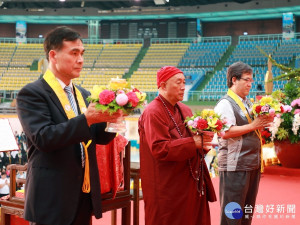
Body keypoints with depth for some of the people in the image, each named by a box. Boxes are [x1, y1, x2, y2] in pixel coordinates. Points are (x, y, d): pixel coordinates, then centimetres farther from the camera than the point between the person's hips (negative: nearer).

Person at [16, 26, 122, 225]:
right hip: (52, 198, -6)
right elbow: (42, 138, -21)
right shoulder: (31, 94, -9)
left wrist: (110, 119, -11)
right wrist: (86, 118, -28)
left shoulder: (84, 95, 11)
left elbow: (100, 137, 10)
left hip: (85, 193, 6)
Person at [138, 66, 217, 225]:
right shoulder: (153, 113, -13)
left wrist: (203, 141, -5)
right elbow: (160, 148, -22)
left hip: (191, 182, 8)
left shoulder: (185, 110, 13)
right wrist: (193, 143, -24)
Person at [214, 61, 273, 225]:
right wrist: (253, 126, -19)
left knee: (248, 210, 16)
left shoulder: (248, 103, 16)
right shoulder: (225, 104, -11)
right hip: (235, 166, -9)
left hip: (253, 164, 9)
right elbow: (226, 132, -23)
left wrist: (263, 122, 4)